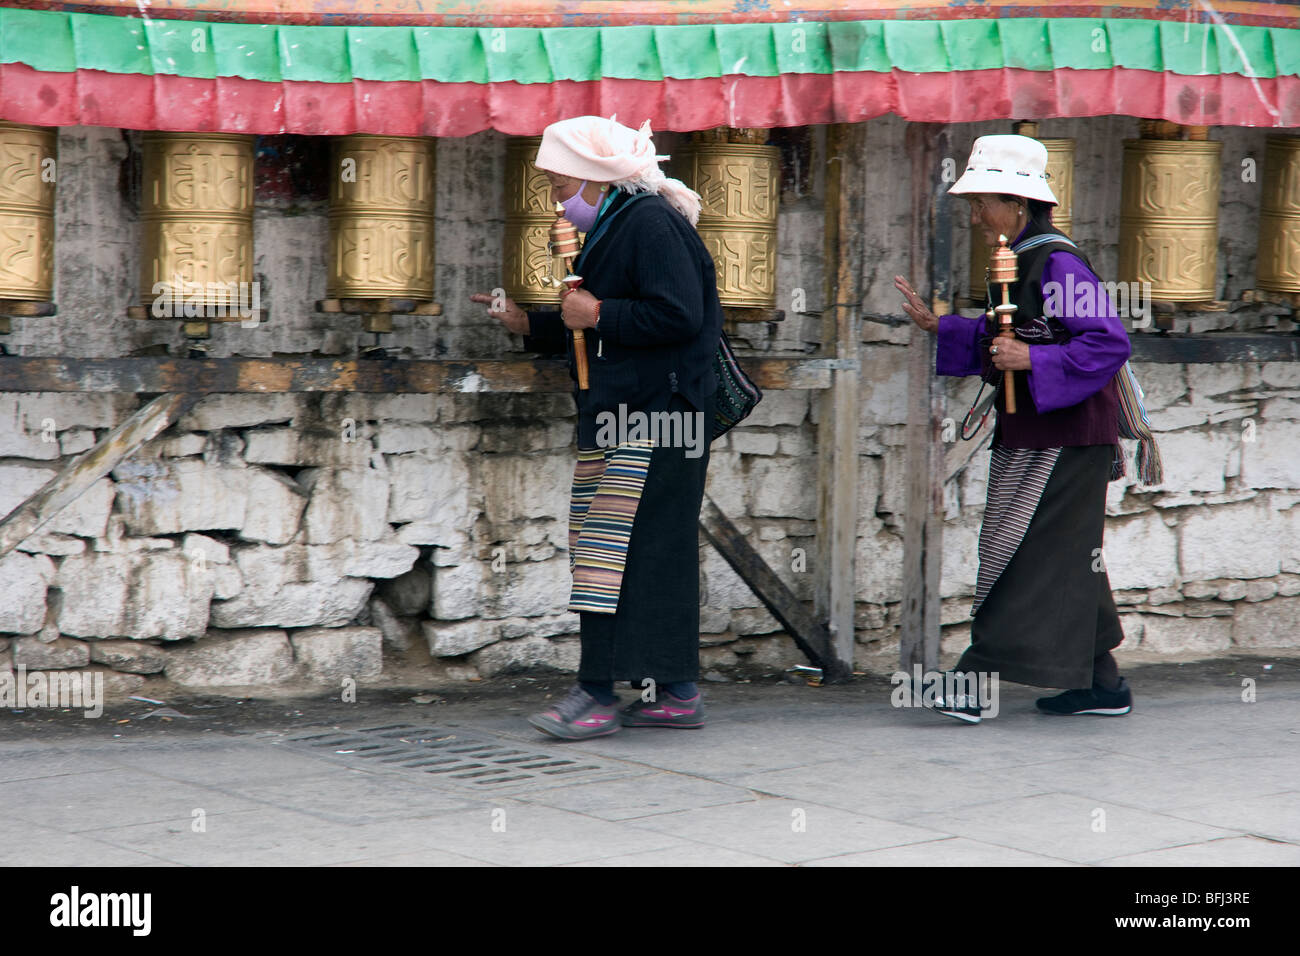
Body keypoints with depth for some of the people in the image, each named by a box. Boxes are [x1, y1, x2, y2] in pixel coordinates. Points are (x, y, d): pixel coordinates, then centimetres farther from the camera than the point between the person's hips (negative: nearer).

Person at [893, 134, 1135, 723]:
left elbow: (1110, 343, -21)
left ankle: (978, 680, -9)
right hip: (1029, 435, 10)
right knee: (1069, 557, 12)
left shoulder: (1058, 265, -17)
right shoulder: (1017, 263, 13)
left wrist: (1033, 360, -25)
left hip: (1062, 439, -10)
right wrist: (937, 327, 16)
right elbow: (1001, 345, 24)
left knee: (1019, 552, -9)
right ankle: (1102, 683, 18)